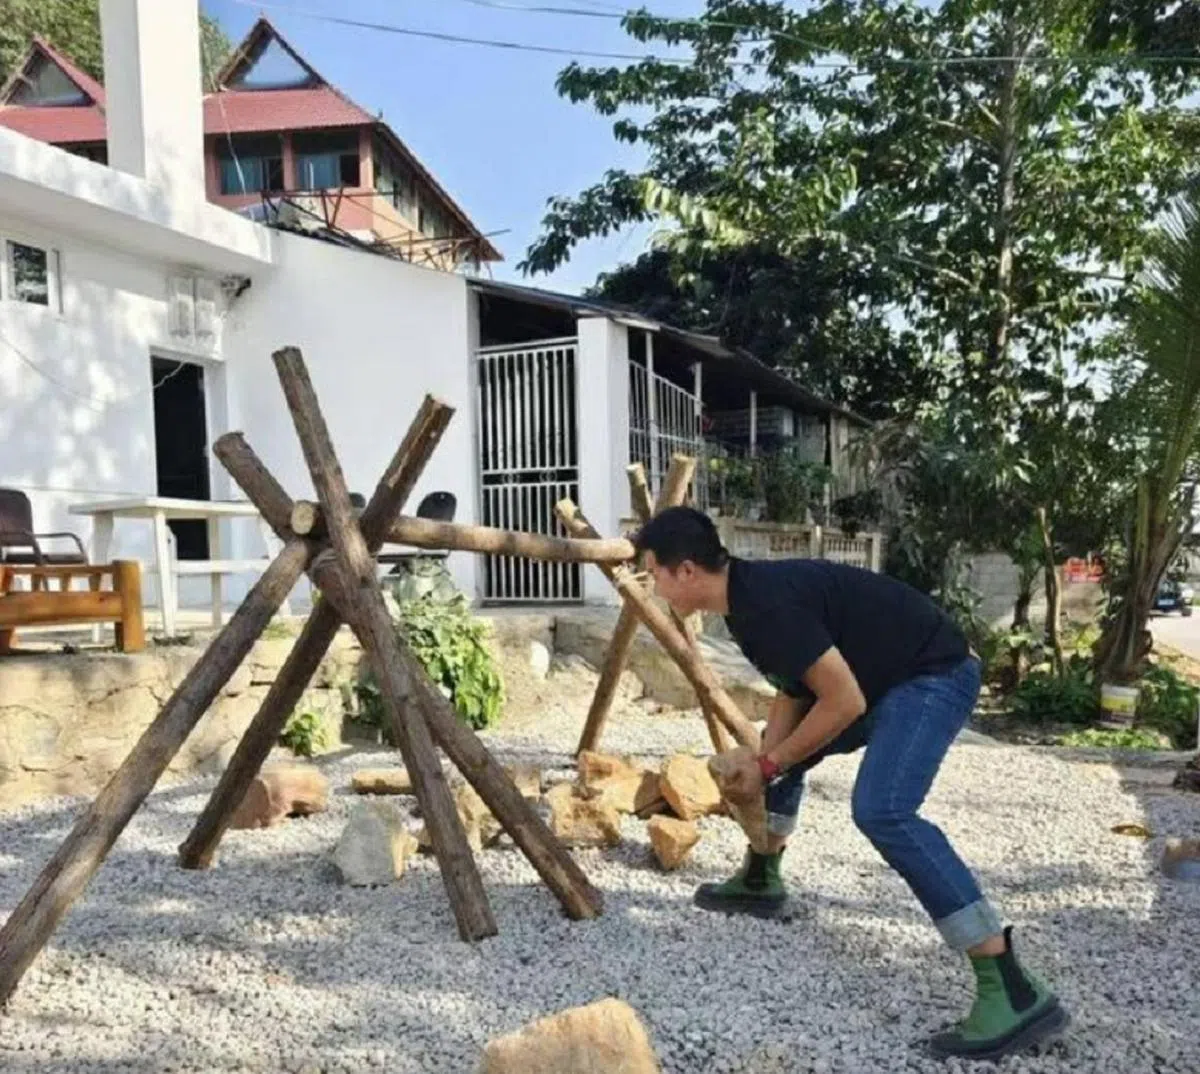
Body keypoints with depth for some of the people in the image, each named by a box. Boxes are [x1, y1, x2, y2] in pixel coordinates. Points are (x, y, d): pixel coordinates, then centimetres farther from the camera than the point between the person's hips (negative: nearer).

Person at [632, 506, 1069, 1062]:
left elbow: (844, 703, -27)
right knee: (779, 749, 20)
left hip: (933, 673, -11)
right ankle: (760, 883, 36)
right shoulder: (746, 595, 4)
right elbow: (793, 690, 12)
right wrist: (759, 758, -2)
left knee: (881, 810, -28)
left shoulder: (767, 603, -28)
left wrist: (769, 765, -15)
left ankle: (1013, 991, -23)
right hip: (882, 677, 11)